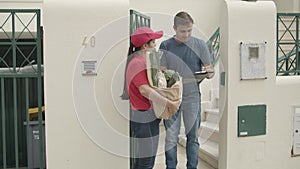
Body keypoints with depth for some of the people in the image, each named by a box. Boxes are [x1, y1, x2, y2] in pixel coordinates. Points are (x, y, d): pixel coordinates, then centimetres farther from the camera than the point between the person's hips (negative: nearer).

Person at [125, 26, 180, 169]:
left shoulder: (139, 61, 15)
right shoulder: (138, 63, -18)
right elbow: (144, 89, -31)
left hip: (147, 117, 11)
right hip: (144, 118, -11)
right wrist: (169, 103, -30)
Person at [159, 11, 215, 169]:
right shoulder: (166, 46, 0)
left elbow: (210, 69, 5)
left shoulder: (199, 45, 2)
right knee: (171, 137, 4)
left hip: (192, 96, 1)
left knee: (193, 136, 9)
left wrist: (209, 72, -18)